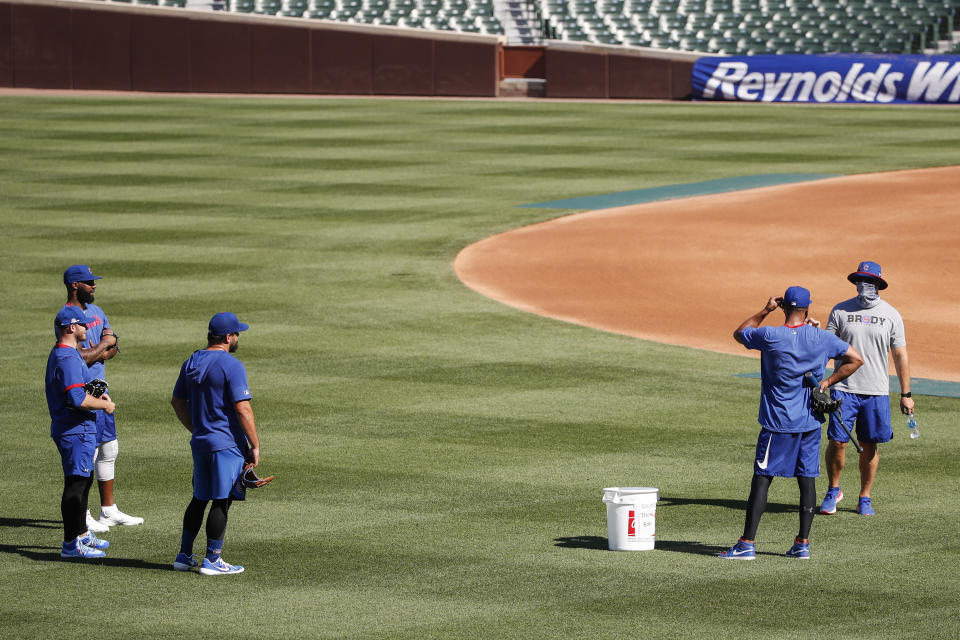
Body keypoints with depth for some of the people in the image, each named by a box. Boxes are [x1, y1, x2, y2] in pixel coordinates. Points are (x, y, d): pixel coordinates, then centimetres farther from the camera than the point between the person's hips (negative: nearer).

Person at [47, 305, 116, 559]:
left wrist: (96, 395, 13)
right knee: (76, 483, -9)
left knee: (84, 481, 21)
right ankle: (71, 544, -7)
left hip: (81, 430, 11)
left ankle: (81, 534, 32)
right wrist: (104, 404, -13)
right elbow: (78, 400, -28)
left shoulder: (60, 354, 15)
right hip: (75, 431, -11)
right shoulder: (68, 359, -20)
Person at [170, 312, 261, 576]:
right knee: (222, 501, -1)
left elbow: (177, 402, 18)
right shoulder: (231, 365, -14)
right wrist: (255, 446, -14)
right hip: (227, 444, -8)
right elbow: (242, 409, -19)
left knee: (199, 499, 17)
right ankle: (212, 560, 1)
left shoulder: (191, 363, 10)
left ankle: (184, 555, 20)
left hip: (199, 442, 8)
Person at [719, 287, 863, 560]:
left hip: (778, 423, -3)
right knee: (807, 480, 9)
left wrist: (766, 310, 10)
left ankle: (747, 543, -2)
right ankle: (803, 543, 10)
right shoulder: (823, 338, -1)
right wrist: (827, 382, 5)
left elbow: (739, 333, 7)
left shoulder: (769, 336, -12)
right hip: (811, 422, 4)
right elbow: (855, 359, 6)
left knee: (762, 478, 0)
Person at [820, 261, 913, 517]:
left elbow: (900, 356, 6)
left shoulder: (891, 315, 3)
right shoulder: (841, 311, 3)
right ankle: (833, 491, 16)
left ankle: (864, 498, 15)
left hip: (876, 392, 0)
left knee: (869, 445, 3)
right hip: (844, 389, 0)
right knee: (837, 441, -5)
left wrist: (906, 394, 3)